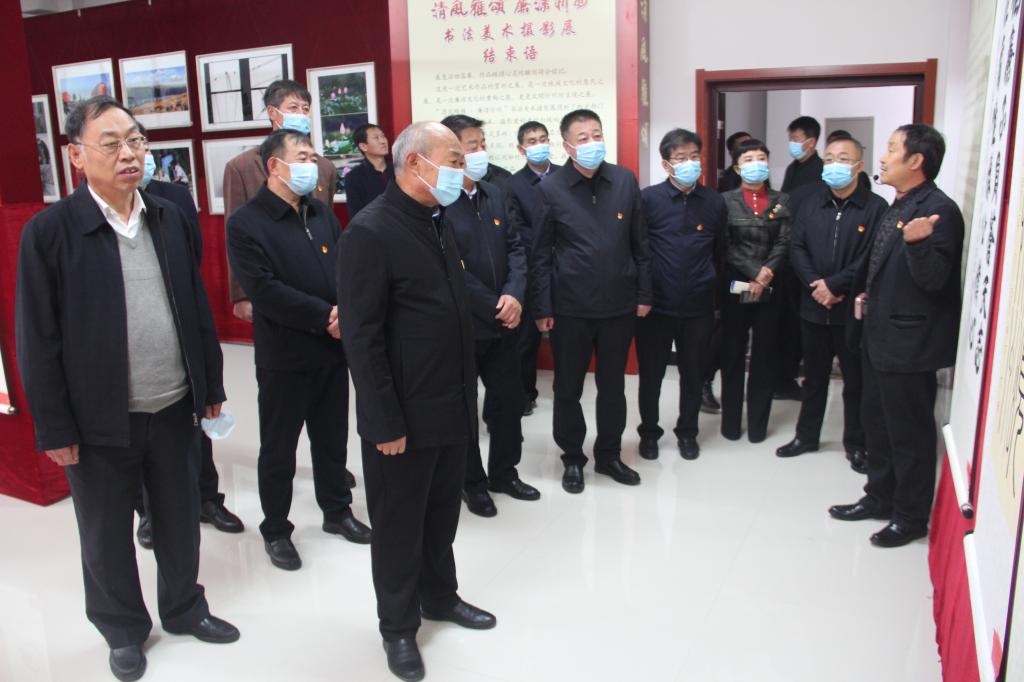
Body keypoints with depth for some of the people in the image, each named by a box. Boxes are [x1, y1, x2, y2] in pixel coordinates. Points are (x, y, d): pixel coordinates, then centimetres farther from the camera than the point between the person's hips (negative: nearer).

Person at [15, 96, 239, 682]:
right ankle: (123, 629, 38)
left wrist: (211, 386, 8)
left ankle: (185, 608, 42)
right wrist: (55, 428, -9)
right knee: (107, 536, 15)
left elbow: (198, 310, 7)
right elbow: (37, 340, -10)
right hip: (100, 421, -3)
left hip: (175, 410, 4)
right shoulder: (49, 231, -11)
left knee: (181, 521, 18)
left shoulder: (170, 219, 2)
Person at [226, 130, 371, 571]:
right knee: (278, 449, 9)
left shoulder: (322, 213, 9)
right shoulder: (246, 223, -10)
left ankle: (336, 510, 37)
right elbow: (264, 290, -19)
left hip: (333, 349, 5)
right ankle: (275, 530, 27)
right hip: (283, 357, -5)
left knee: (333, 439, 18)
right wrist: (325, 315, -19)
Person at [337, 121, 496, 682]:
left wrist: (467, 394, 13)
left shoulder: (438, 221, 8)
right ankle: (399, 626, 30)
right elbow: (361, 338, -18)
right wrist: (386, 422, -18)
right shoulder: (370, 231, -17)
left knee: (443, 515, 21)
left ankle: (440, 597, 42)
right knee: (399, 526, 11)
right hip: (404, 416, -7)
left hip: (453, 407, 7)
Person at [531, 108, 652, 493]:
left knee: (613, 385, 14)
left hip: (619, 304, 3)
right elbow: (541, 255, -4)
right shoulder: (550, 189, -6)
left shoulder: (625, 181, 2)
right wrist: (542, 308, -6)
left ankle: (608, 455, 31)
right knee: (568, 388, 9)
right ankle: (572, 458, 28)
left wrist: (644, 294, 6)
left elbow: (639, 243, 7)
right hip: (570, 308, -2)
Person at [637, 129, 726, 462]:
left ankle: (687, 432, 31)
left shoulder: (714, 202, 3)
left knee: (693, 373, 13)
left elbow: (720, 251, 11)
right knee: (651, 374, 9)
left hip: (699, 306, 2)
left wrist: (712, 287, 11)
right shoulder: (648, 198, -6)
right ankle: (649, 432, 28)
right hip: (656, 305, -2)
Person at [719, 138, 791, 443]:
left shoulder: (781, 201, 9)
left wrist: (766, 273, -16)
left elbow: (784, 243, -1)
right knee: (732, 356, 4)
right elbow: (726, 246, -6)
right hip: (735, 288, -2)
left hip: (771, 289, 2)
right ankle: (731, 423, 14)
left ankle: (758, 424, 16)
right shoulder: (726, 201, 3)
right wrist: (754, 274, -14)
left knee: (765, 357, 6)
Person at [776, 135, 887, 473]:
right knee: (814, 376, 16)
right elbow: (797, 248, 1)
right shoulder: (810, 203, 8)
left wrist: (833, 284, -17)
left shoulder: (875, 207, -6)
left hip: (854, 309, -4)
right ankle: (807, 435, 29)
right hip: (814, 306, 4)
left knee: (856, 380, 8)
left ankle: (856, 444, 22)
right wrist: (816, 286, -12)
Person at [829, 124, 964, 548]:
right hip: (880, 334, 9)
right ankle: (879, 498, 35)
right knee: (877, 423, 19)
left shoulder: (939, 210, -17)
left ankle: (911, 517, 20)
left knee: (909, 433, 4)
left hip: (910, 342, -9)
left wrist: (917, 243, -38)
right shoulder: (898, 207, 11)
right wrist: (866, 294, 12)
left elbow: (933, 279, -22)